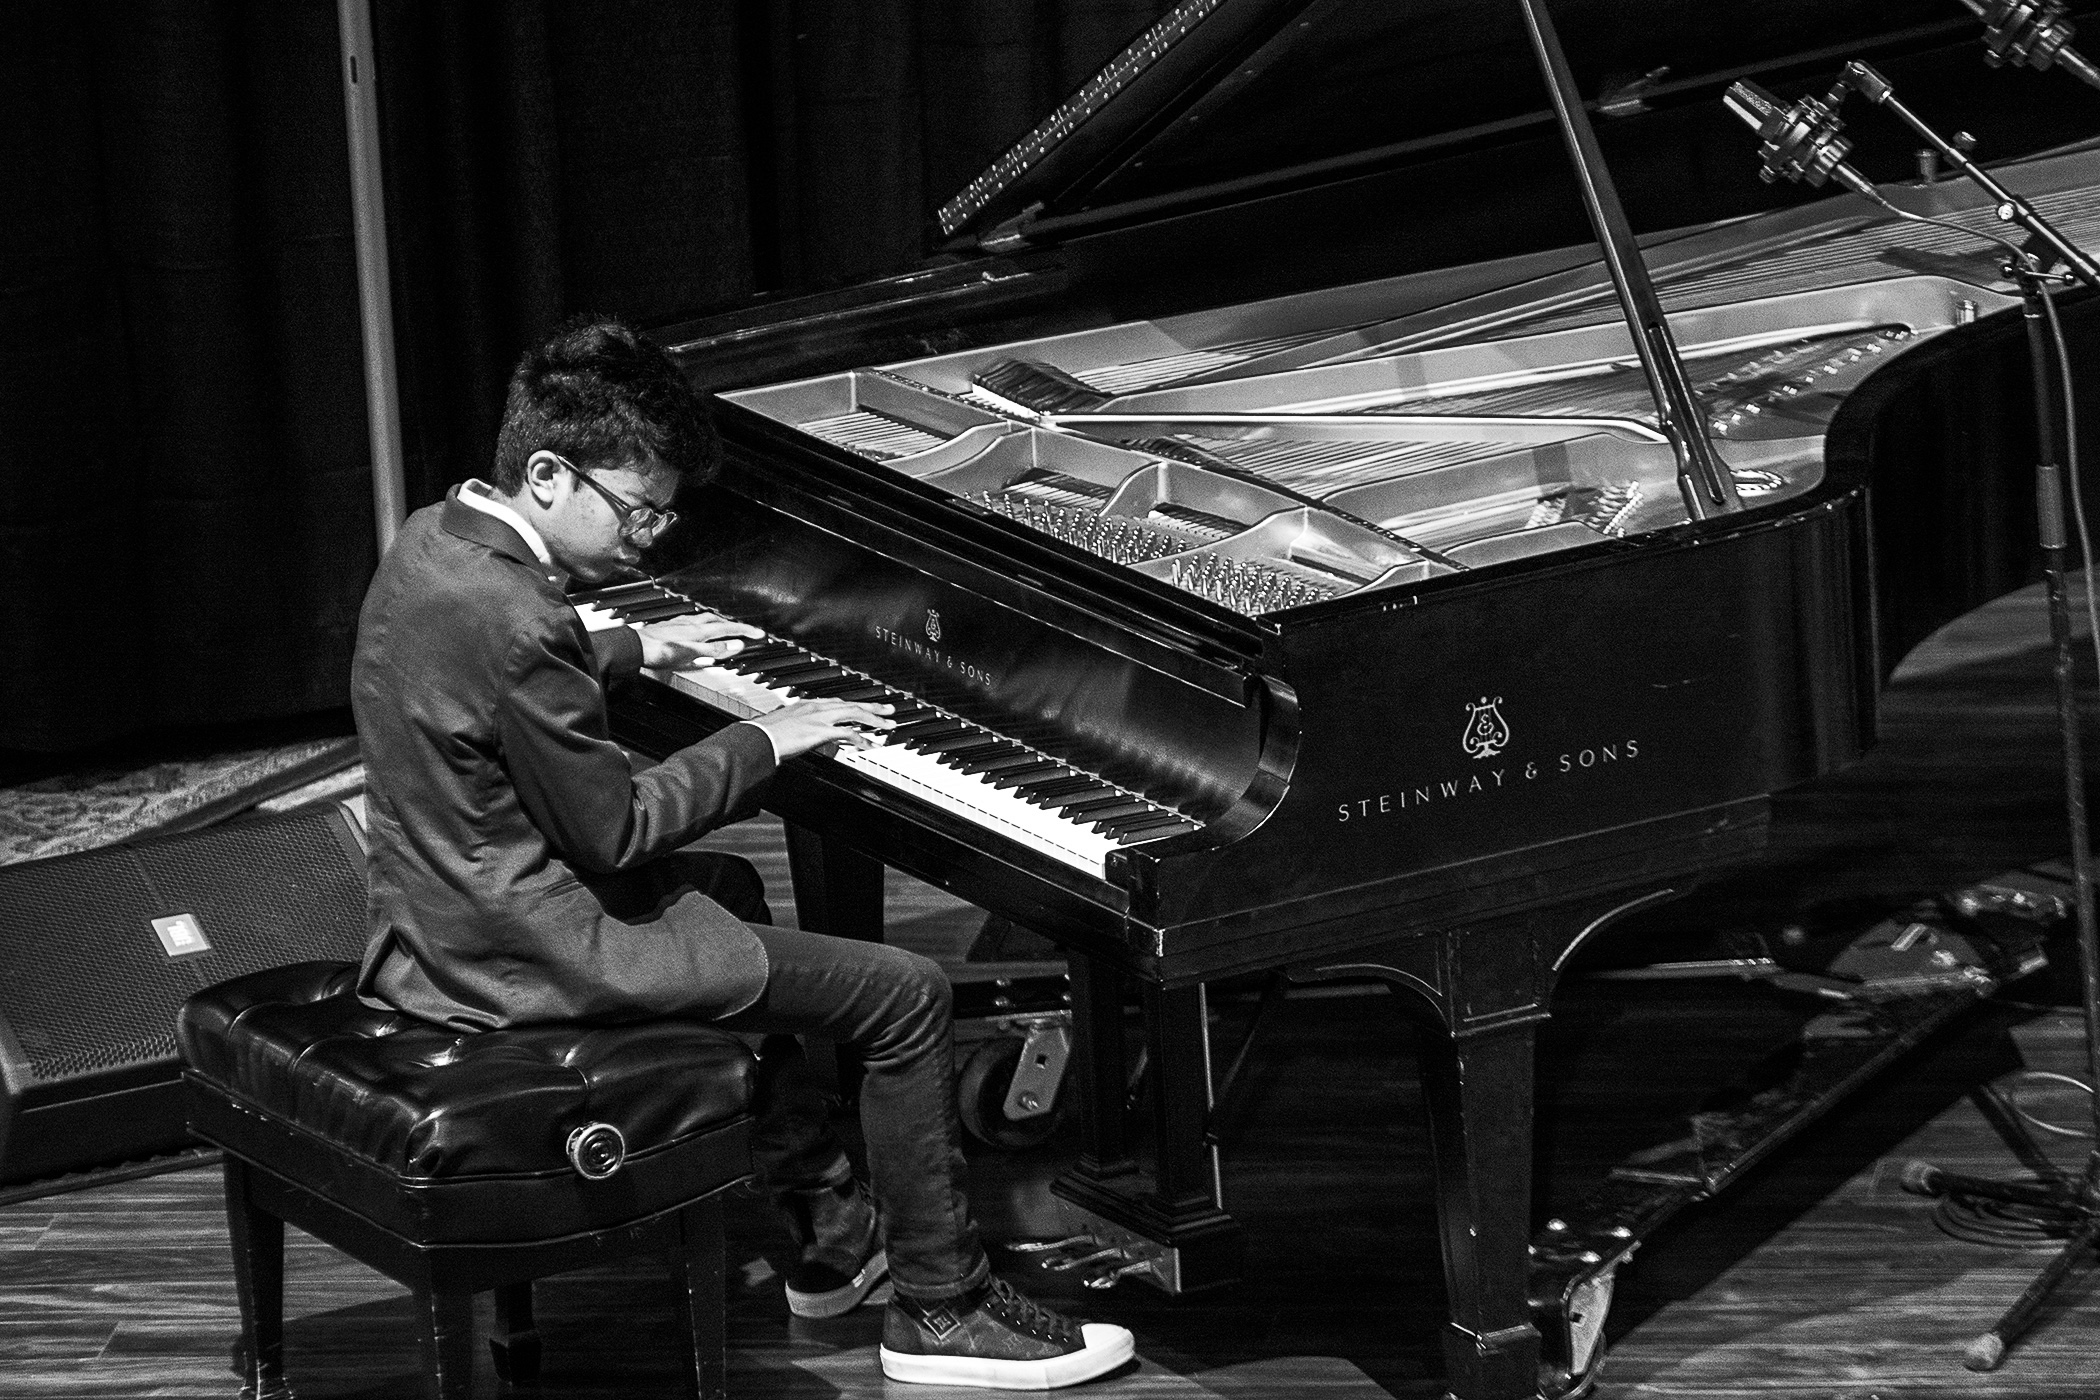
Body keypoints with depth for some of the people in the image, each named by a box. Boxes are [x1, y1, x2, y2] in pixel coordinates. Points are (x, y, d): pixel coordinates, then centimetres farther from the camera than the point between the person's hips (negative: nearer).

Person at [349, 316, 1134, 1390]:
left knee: (728, 892, 36)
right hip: (527, 955, -11)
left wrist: (636, 650, 30)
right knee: (905, 995, -6)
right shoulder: (511, 623, -28)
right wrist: (762, 743, -11)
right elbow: (616, 828, -22)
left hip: (441, 912, 11)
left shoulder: (433, 540, 3)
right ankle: (939, 1308, 8)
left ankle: (830, 1236, 38)